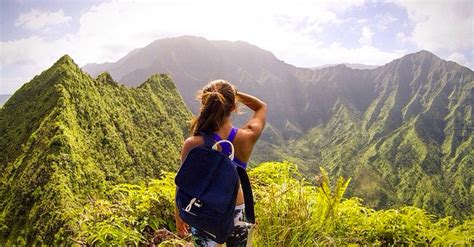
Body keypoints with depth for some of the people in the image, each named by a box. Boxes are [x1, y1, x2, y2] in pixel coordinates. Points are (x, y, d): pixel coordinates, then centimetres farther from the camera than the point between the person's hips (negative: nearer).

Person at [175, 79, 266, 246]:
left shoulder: (193, 145, -26)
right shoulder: (248, 138, -21)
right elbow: (262, 107, 1)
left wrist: (179, 214, 5)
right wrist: (233, 93, -8)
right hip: (235, 211, 2)